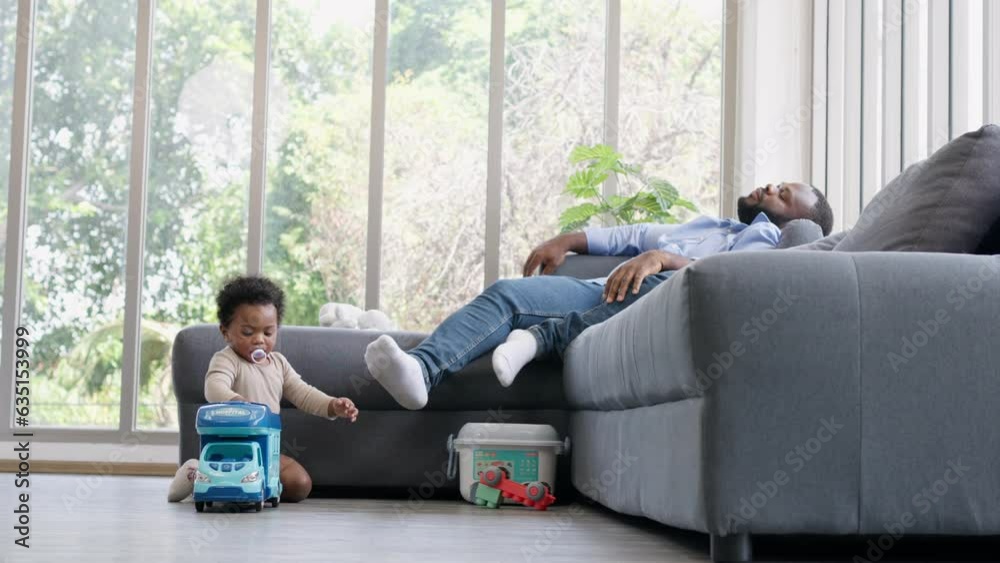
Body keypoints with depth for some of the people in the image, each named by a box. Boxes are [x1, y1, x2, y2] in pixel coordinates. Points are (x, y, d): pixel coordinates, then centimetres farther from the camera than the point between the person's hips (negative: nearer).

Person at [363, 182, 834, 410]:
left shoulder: (767, 243, 13)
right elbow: (634, 234, 35)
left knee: (671, 284, -39)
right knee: (506, 293, -18)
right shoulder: (707, 225, 39)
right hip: (602, 293, 6)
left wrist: (661, 258, -26)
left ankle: (545, 337, -36)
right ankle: (421, 370, -40)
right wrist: (568, 241, 18)